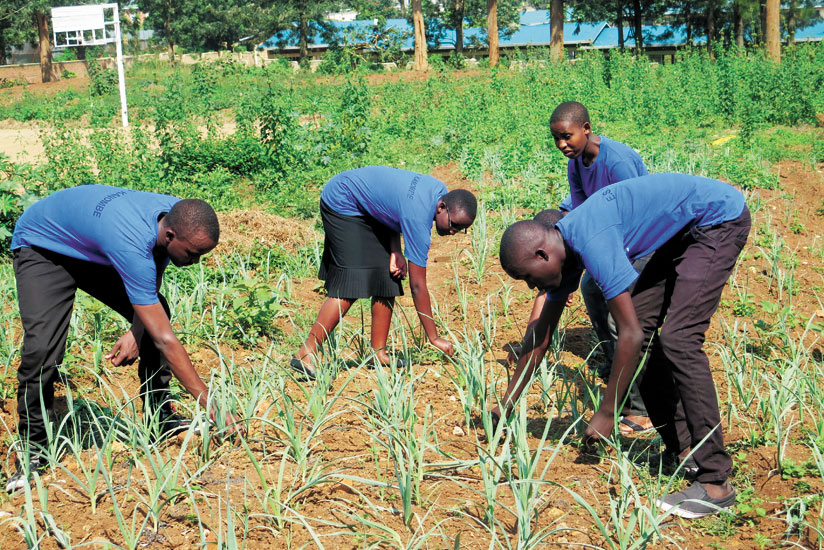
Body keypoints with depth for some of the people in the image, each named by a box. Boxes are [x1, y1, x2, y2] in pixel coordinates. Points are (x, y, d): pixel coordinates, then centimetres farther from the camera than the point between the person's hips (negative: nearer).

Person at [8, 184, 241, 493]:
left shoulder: (178, 216, -22)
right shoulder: (133, 246, -44)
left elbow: (150, 285, -1)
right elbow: (165, 341, -40)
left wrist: (137, 332, -17)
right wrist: (211, 406, -36)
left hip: (93, 250, 7)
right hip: (42, 247, -7)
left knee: (155, 312, -5)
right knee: (42, 349, -24)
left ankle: (159, 419, 8)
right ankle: (31, 449, -5)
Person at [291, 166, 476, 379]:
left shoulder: (440, 191, -10)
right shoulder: (418, 218, -34)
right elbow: (417, 285, -29)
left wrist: (395, 251, -10)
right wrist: (434, 338, -25)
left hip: (370, 208, 9)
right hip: (342, 203, -9)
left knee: (388, 279, 0)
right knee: (350, 284, -18)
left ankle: (378, 352, 5)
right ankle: (306, 355, -18)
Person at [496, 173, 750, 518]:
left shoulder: (592, 244, -29)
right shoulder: (564, 248, 0)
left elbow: (631, 335, -28)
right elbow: (540, 337, 10)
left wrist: (606, 413, -19)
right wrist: (506, 405, 14)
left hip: (721, 218, -10)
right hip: (683, 231, 10)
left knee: (678, 339, -19)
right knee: (644, 326, 4)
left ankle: (715, 482, -18)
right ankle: (681, 450, 10)